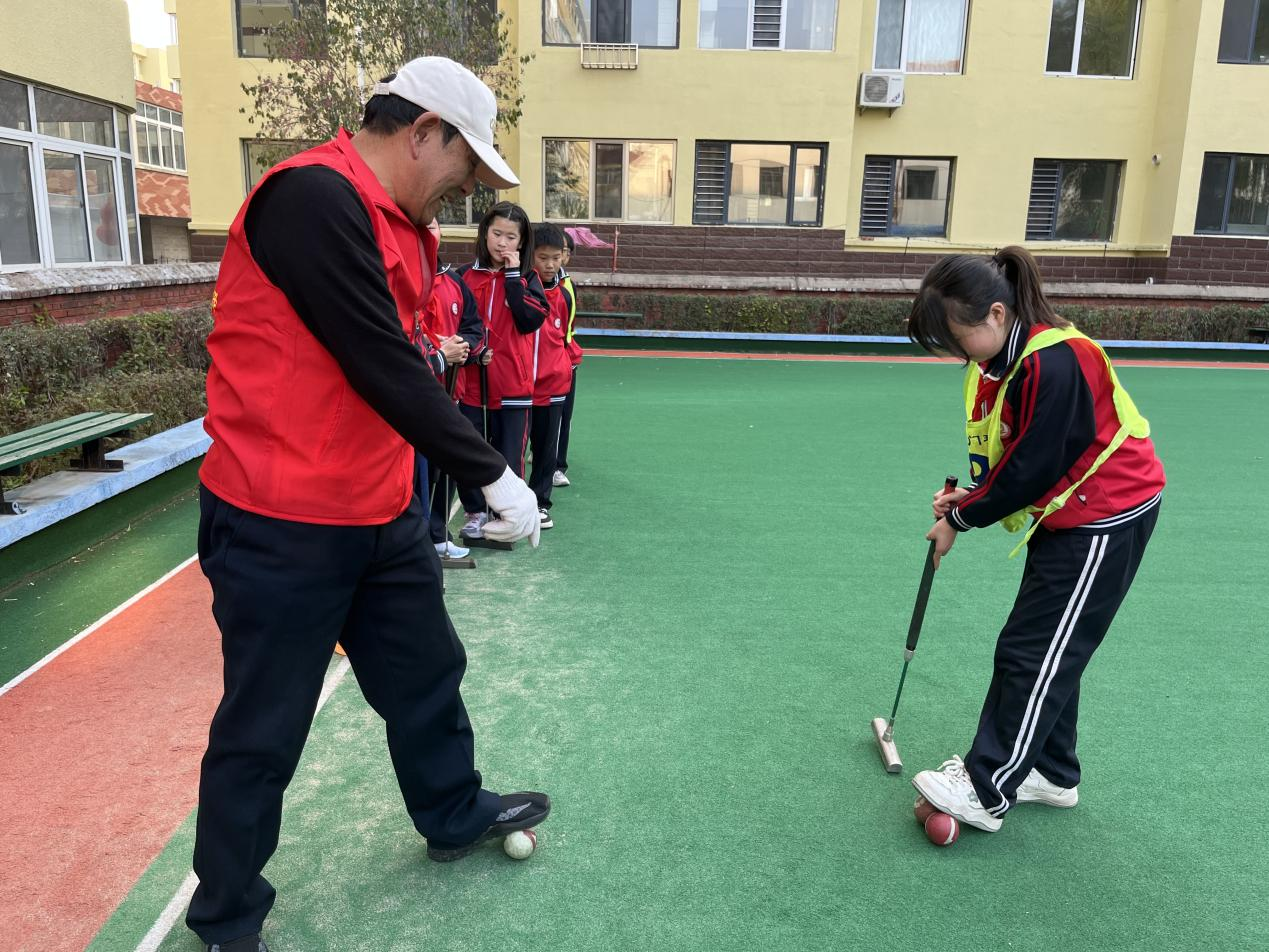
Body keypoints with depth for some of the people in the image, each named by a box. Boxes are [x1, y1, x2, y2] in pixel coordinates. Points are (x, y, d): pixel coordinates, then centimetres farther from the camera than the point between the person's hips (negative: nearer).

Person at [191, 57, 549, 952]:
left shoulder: (405, 226, 10)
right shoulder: (311, 197, -20)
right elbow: (382, 366, -25)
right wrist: (493, 472, -19)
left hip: (383, 514, 9)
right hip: (283, 527, -9)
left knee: (427, 673, 21)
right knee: (265, 730, 8)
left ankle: (455, 815, 46)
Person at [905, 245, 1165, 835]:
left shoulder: (1054, 363, -28)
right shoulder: (1001, 359, 0)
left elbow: (1033, 469, -25)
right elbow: (1010, 454, 8)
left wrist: (961, 520, -14)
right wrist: (972, 495, -9)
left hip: (1105, 518, -9)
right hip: (1062, 516, 9)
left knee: (1031, 654, -5)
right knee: (1049, 652, 15)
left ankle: (987, 791, 5)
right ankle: (1052, 773, 30)